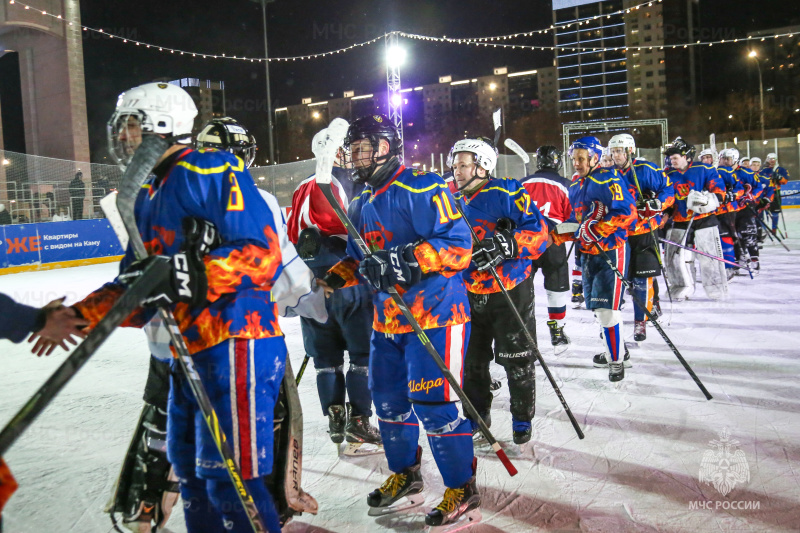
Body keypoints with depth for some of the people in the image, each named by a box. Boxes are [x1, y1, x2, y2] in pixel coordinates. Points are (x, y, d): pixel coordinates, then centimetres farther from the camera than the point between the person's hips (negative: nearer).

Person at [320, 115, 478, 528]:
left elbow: (458, 244, -21)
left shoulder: (421, 189, -14)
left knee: (433, 403, -5)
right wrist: (332, 279, 6)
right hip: (386, 319, 9)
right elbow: (358, 259, 23)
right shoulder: (361, 205, 14)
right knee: (388, 398, 16)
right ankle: (404, 474, 37)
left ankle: (462, 488, 13)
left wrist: (405, 261, -31)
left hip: (433, 313, -9)